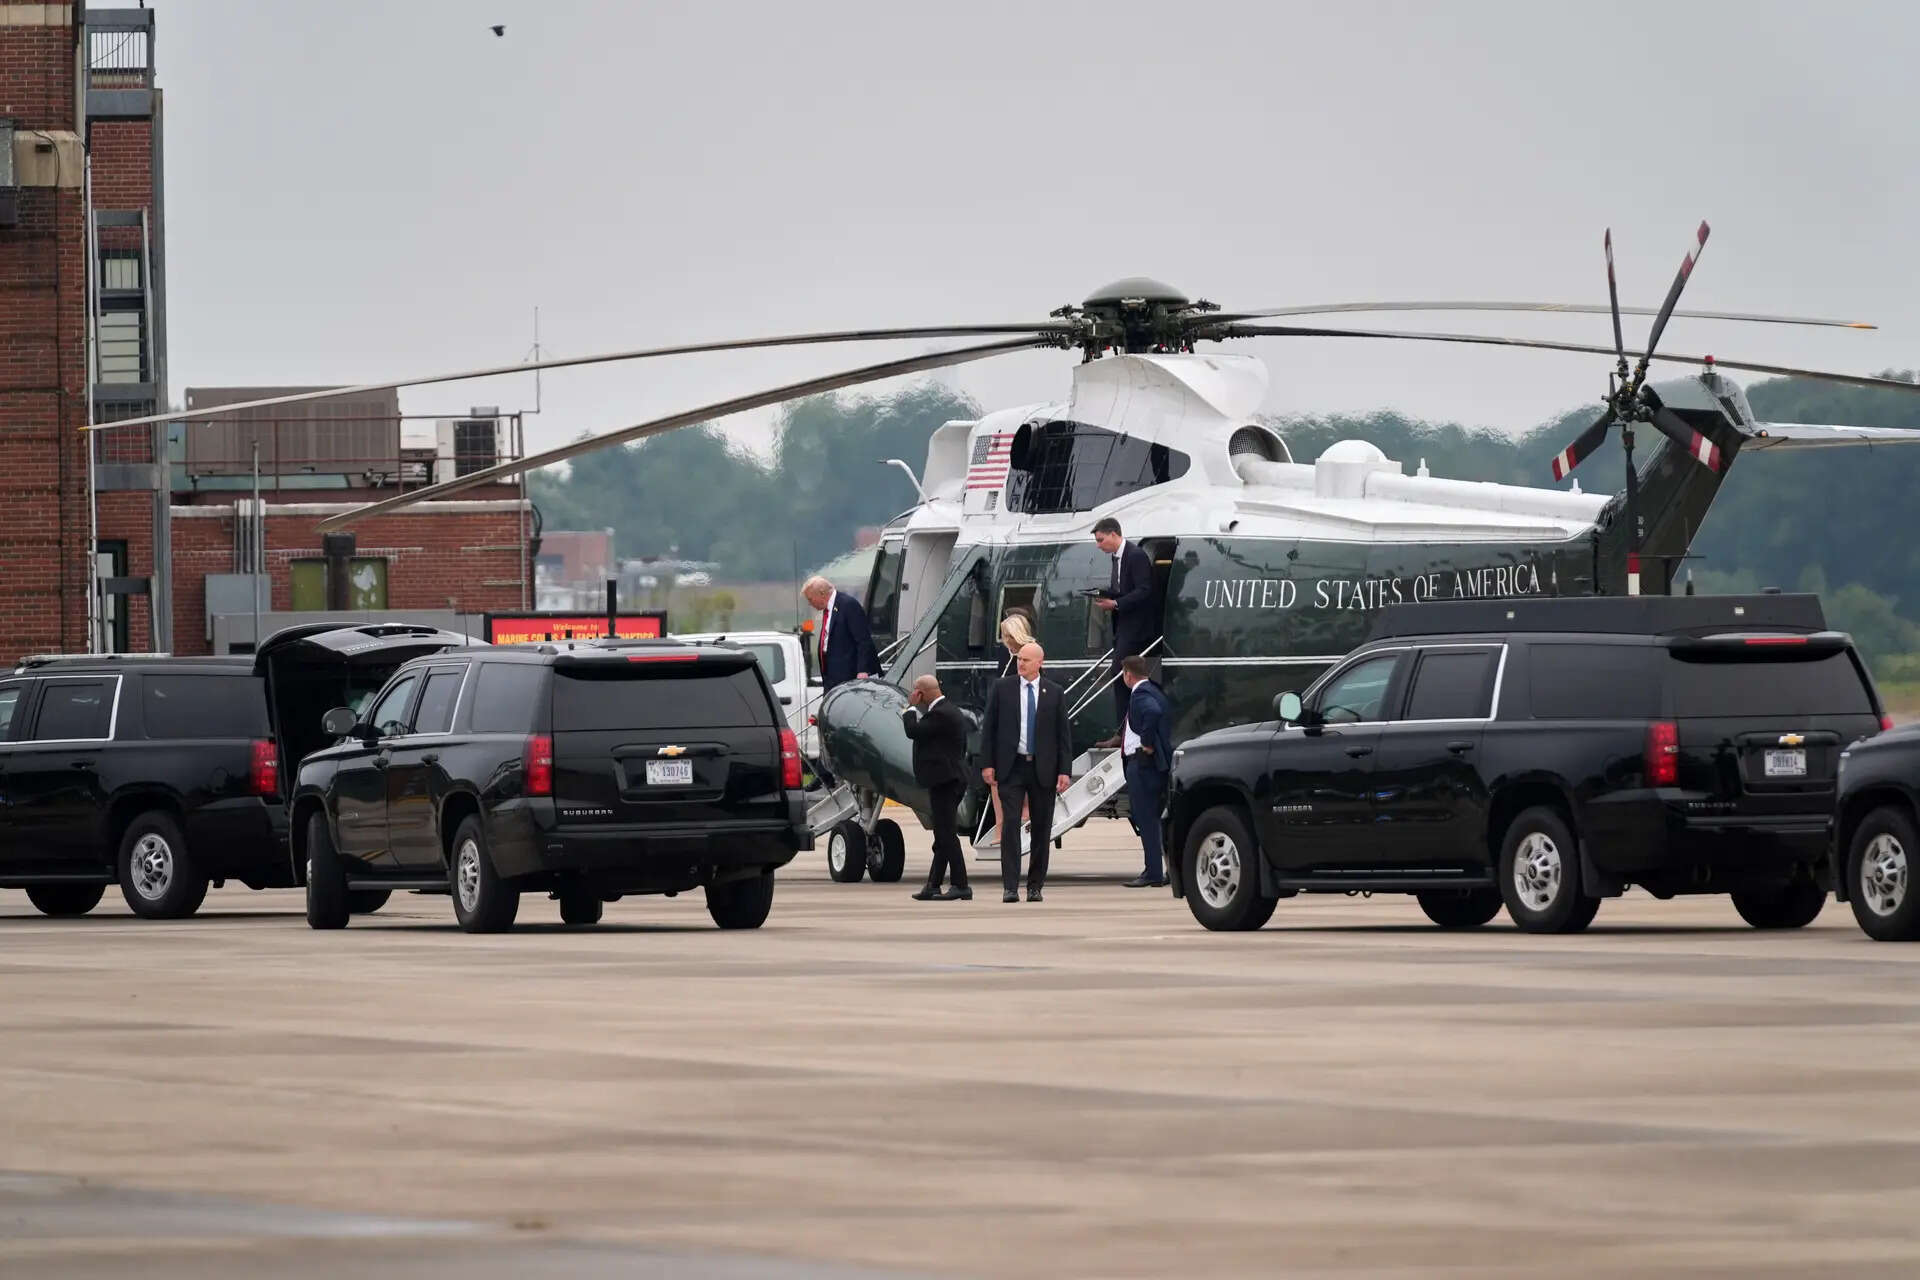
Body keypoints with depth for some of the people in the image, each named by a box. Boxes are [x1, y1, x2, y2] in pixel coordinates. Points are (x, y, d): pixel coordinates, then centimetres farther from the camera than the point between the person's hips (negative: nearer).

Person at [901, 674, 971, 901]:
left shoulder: (939, 714, -16)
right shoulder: (950, 711, 15)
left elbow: (913, 731, -19)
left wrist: (911, 707, -6)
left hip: (944, 781, -11)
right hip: (953, 778, 11)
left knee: (947, 835, -9)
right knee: (944, 836, 12)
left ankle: (961, 887, -10)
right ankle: (932, 886, 17)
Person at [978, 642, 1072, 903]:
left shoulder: (1054, 693, 5)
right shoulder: (1002, 688, 4)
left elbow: (1064, 734, 5)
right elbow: (988, 727, 4)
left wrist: (1065, 771, -3)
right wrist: (987, 764, -3)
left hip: (1043, 770, 1)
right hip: (1011, 767, -1)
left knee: (1041, 830, 5)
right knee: (1010, 827, -9)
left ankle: (1035, 886, 14)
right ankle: (1010, 888, -11)